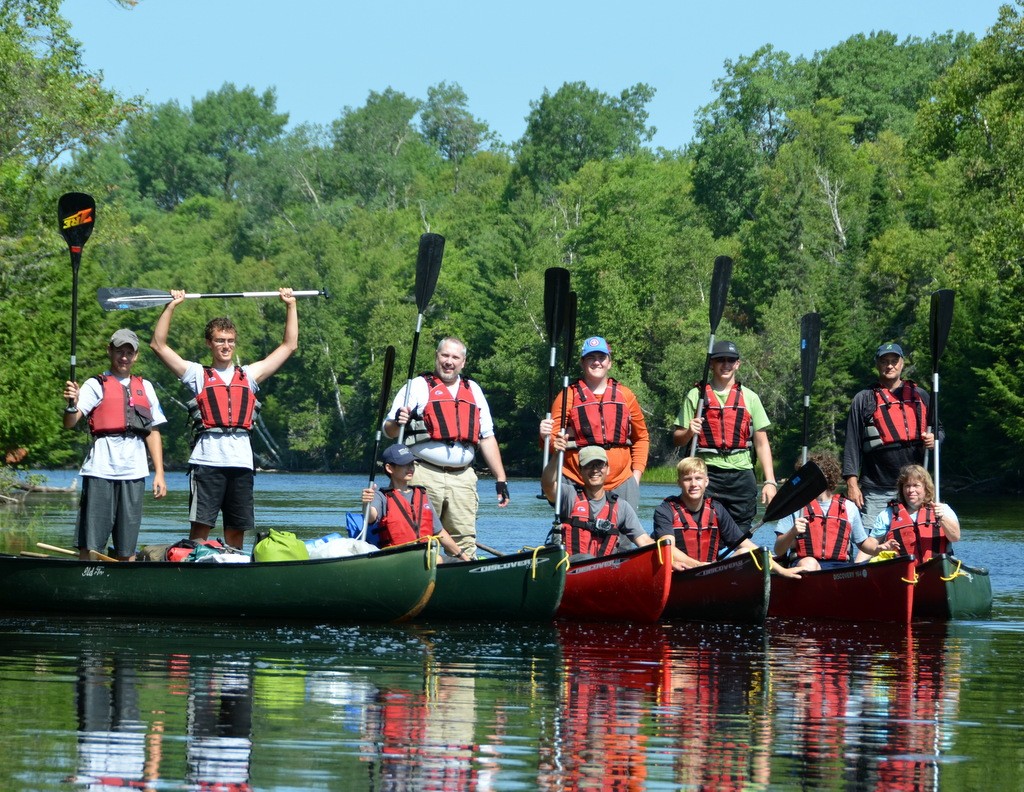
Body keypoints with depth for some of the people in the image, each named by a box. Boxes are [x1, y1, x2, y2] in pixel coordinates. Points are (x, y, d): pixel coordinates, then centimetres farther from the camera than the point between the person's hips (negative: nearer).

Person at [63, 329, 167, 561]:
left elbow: (153, 432, 19)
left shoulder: (144, 387, 18)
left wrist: (159, 473, 11)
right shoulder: (96, 385, 5)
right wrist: (72, 403, -29)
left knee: (127, 548, 4)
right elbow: (69, 423, -8)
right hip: (101, 470, -4)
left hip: (134, 471, 4)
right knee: (90, 545, -7)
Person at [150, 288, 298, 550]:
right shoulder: (198, 374, 13)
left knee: (237, 529, 5)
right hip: (207, 458, -3)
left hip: (241, 461, 3)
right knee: (201, 525, -8)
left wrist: (291, 306, 22)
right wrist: (171, 306, 5)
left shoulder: (249, 375, 20)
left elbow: (289, 345, 24)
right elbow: (158, 345, 9)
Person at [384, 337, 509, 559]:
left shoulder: (473, 390, 19)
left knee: (465, 541, 0)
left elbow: (487, 437, 20)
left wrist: (501, 479, 14)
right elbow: (389, 430, 2)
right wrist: (398, 423, -23)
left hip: (462, 478, 4)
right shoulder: (418, 386, 6)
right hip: (425, 475, -4)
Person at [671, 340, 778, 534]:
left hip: (741, 476, 2)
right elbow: (677, 438, 9)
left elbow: (761, 443, 10)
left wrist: (770, 481, 0)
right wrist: (689, 432, -15)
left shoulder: (750, 398, 12)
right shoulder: (696, 396, 9)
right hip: (707, 474, -2)